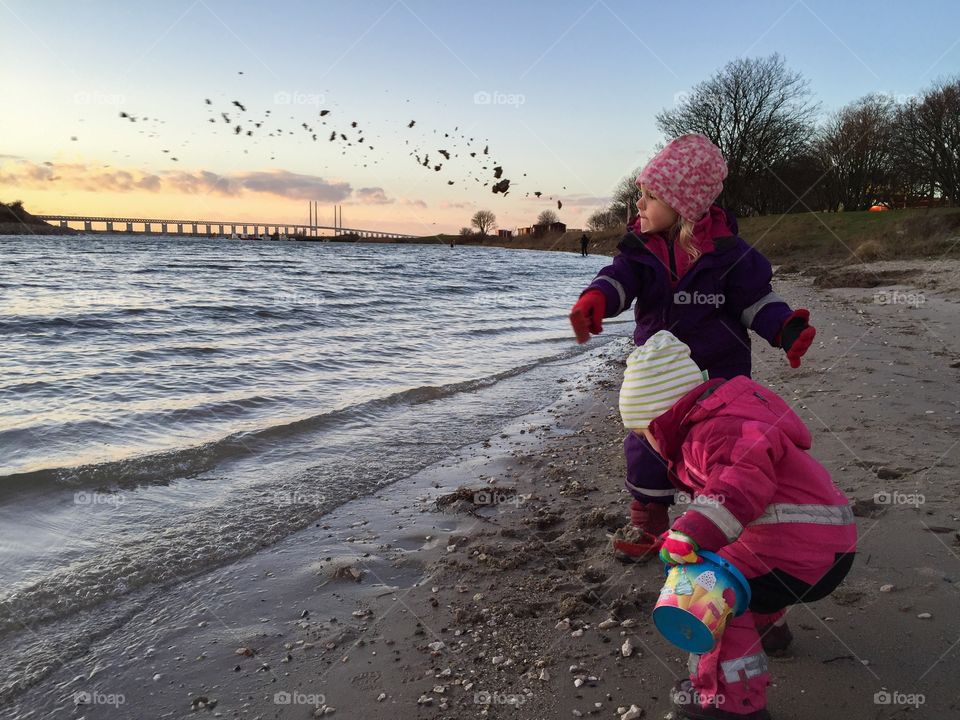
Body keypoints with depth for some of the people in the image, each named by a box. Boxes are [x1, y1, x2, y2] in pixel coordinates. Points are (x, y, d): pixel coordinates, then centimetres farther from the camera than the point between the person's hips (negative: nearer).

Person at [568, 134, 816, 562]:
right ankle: (648, 526, 27)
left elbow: (756, 299, -6)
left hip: (718, 372, -3)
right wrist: (595, 300, -41)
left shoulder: (727, 251, -13)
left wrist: (785, 329, -23)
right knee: (646, 446, 7)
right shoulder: (641, 246, -4)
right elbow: (620, 277, -19)